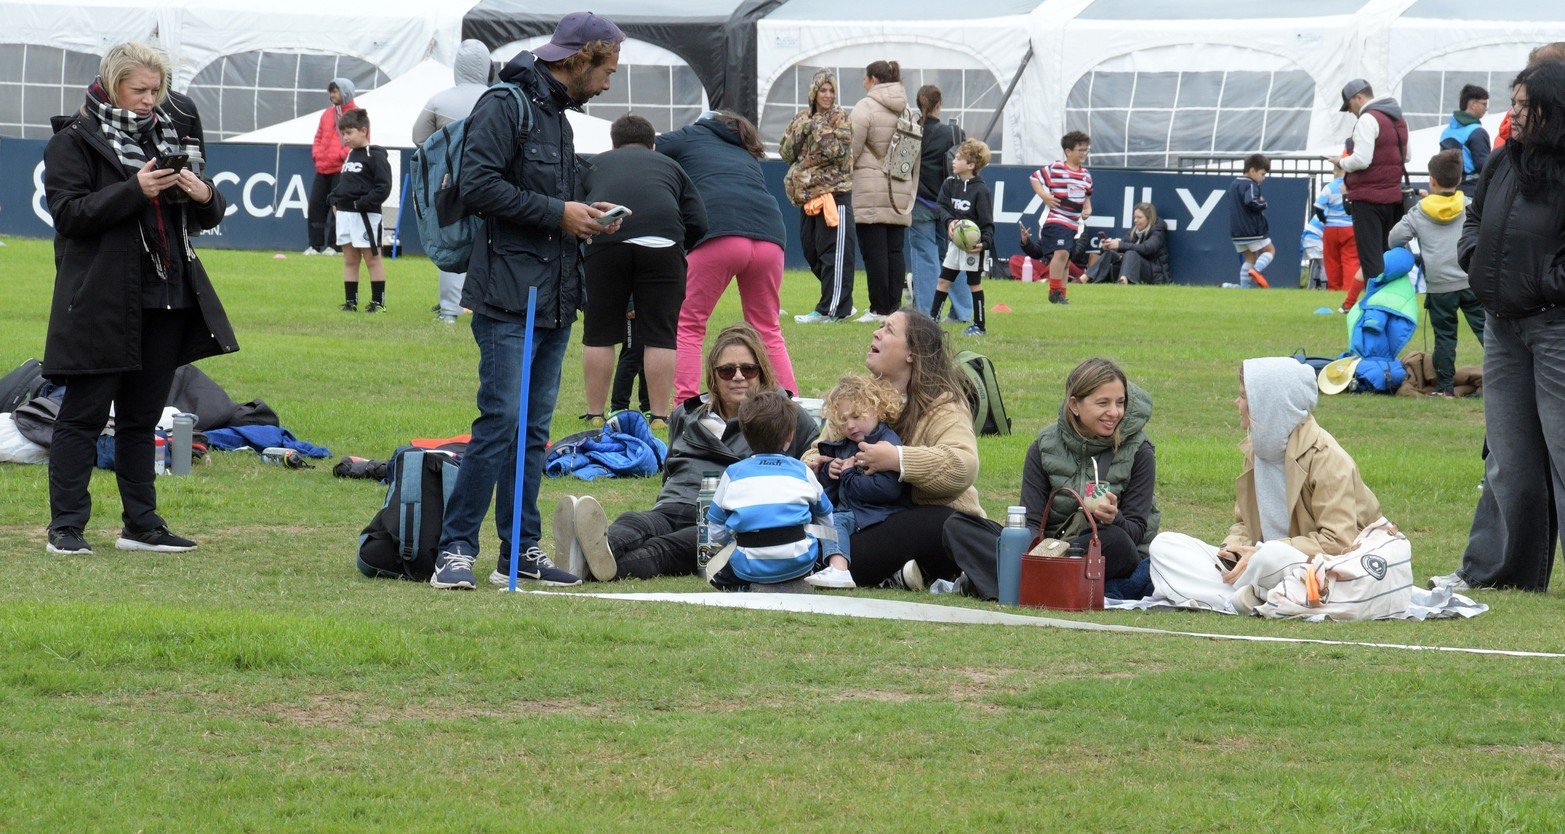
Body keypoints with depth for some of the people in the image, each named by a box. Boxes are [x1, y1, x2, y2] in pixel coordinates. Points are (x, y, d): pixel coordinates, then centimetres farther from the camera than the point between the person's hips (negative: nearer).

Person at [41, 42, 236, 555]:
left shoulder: (165, 137, 17)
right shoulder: (74, 141, -2)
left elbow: (206, 218, 20)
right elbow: (69, 213, -13)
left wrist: (204, 196, -4)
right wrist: (135, 191, -22)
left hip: (165, 301, 6)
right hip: (102, 302, -6)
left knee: (143, 417, 11)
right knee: (84, 415, -4)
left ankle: (141, 525, 15)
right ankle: (66, 527, -2)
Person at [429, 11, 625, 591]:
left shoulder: (557, 113, 21)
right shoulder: (505, 104, -8)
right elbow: (479, 185, -19)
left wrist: (585, 217, 9)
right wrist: (558, 213, -15)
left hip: (555, 300, 9)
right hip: (509, 297, -9)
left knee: (534, 429, 9)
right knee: (501, 420, -13)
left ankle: (521, 550, 12)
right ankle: (456, 550, -10)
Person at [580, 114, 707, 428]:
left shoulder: (595, 164, 31)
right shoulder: (669, 166, 29)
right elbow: (698, 222, 18)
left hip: (605, 241, 0)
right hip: (662, 243, 0)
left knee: (599, 335, 9)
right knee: (660, 336, 6)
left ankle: (595, 417, 13)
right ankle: (659, 418, 7)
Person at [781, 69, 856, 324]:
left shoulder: (840, 117, -3)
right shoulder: (802, 118, 13)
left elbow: (839, 151, -15)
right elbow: (786, 152, 9)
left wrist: (818, 127, -12)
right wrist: (800, 131, -6)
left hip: (834, 191, -7)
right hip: (808, 193, 7)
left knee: (833, 251, -8)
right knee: (810, 249, 11)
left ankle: (831, 308, -7)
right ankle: (841, 302, 21)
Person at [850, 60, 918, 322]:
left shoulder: (866, 107, -7)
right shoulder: (908, 111, 15)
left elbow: (850, 151, -11)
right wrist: (911, 191, 23)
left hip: (871, 192, -7)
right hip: (900, 193, 7)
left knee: (874, 252, -5)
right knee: (895, 251, 7)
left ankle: (880, 309, -6)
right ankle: (894, 307, 6)